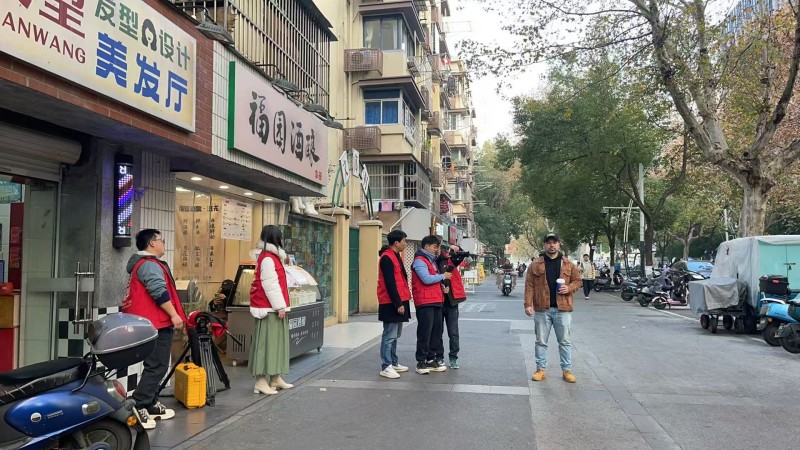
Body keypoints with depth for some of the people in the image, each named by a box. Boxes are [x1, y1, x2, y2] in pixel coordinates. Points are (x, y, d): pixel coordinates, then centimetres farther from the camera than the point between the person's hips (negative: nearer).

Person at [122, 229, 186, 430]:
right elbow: (160, 293, -23)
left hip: (154, 322, 11)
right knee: (157, 366, -9)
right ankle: (138, 407, -9)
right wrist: (174, 315, -19)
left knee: (156, 366, 16)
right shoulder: (150, 265, -15)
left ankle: (151, 405, 22)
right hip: (157, 323, -11)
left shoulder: (143, 263, 20)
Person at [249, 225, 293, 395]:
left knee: (276, 342, 13)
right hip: (269, 310, -10)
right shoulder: (268, 259, -16)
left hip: (273, 308, 10)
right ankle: (260, 382, -2)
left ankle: (276, 379, 21)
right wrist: (280, 306, -17)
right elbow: (270, 286, -20)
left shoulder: (272, 257, 15)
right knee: (266, 343, -7)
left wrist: (281, 306, 17)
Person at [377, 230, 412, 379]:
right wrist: (398, 304, -21)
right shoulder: (387, 258, -15)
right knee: (389, 336, -6)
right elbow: (390, 283, -20)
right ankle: (386, 367, -1)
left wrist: (401, 301, 15)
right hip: (391, 304, -10)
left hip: (398, 302, 10)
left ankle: (394, 363, 25)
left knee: (394, 335, 16)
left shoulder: (396, 256, 17)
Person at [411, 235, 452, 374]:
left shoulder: (432, 261, 22)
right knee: (425, 332, -6)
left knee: (436, 331, 10)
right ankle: (421, 362, 1)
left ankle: (431, 360, 19)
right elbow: (427, 279, -20)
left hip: (436, 301, 9)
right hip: (425, 302, -9)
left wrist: (442, 286, 9)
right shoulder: (419, 261, -8)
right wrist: (443, 276, -7)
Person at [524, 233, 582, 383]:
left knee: (565, 341, 7)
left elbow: (578, 281, 10)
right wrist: (528, 304, -9)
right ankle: (540, 369, 17)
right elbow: (529, 285, -1)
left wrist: (569, 288, -11)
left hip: (562, 309, 0)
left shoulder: (569, 264, 5)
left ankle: (567, 370, 18)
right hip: (542, 309, 0)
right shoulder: (536, 264, 2)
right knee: (541, 341, 8)